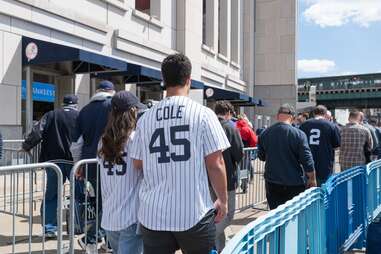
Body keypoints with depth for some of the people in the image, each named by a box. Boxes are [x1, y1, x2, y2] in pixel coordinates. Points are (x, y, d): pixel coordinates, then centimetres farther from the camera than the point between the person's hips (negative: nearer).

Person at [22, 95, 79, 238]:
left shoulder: (51, 115, 6)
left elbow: (37, 132, -3)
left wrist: (26, 146, 9)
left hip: (53, 161, 2)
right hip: (74, 161, -1)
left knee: (51, 195, 11)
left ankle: (49, 228, 11)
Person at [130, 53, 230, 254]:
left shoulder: (145, 118, 1)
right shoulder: (203, 114, -8)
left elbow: (138, 164, 8)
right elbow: (215, 163, -7)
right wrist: (222, 199, 5)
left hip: (153, 214, 3)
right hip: (195, 213, -2)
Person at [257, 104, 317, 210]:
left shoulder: (265, 133, -2)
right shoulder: (298, 134, -13)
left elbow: (261, 157, 10)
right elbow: (307, 160, -11)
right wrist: (312, 179, 1)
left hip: (272, 183, 3)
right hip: (294, 184, -3)